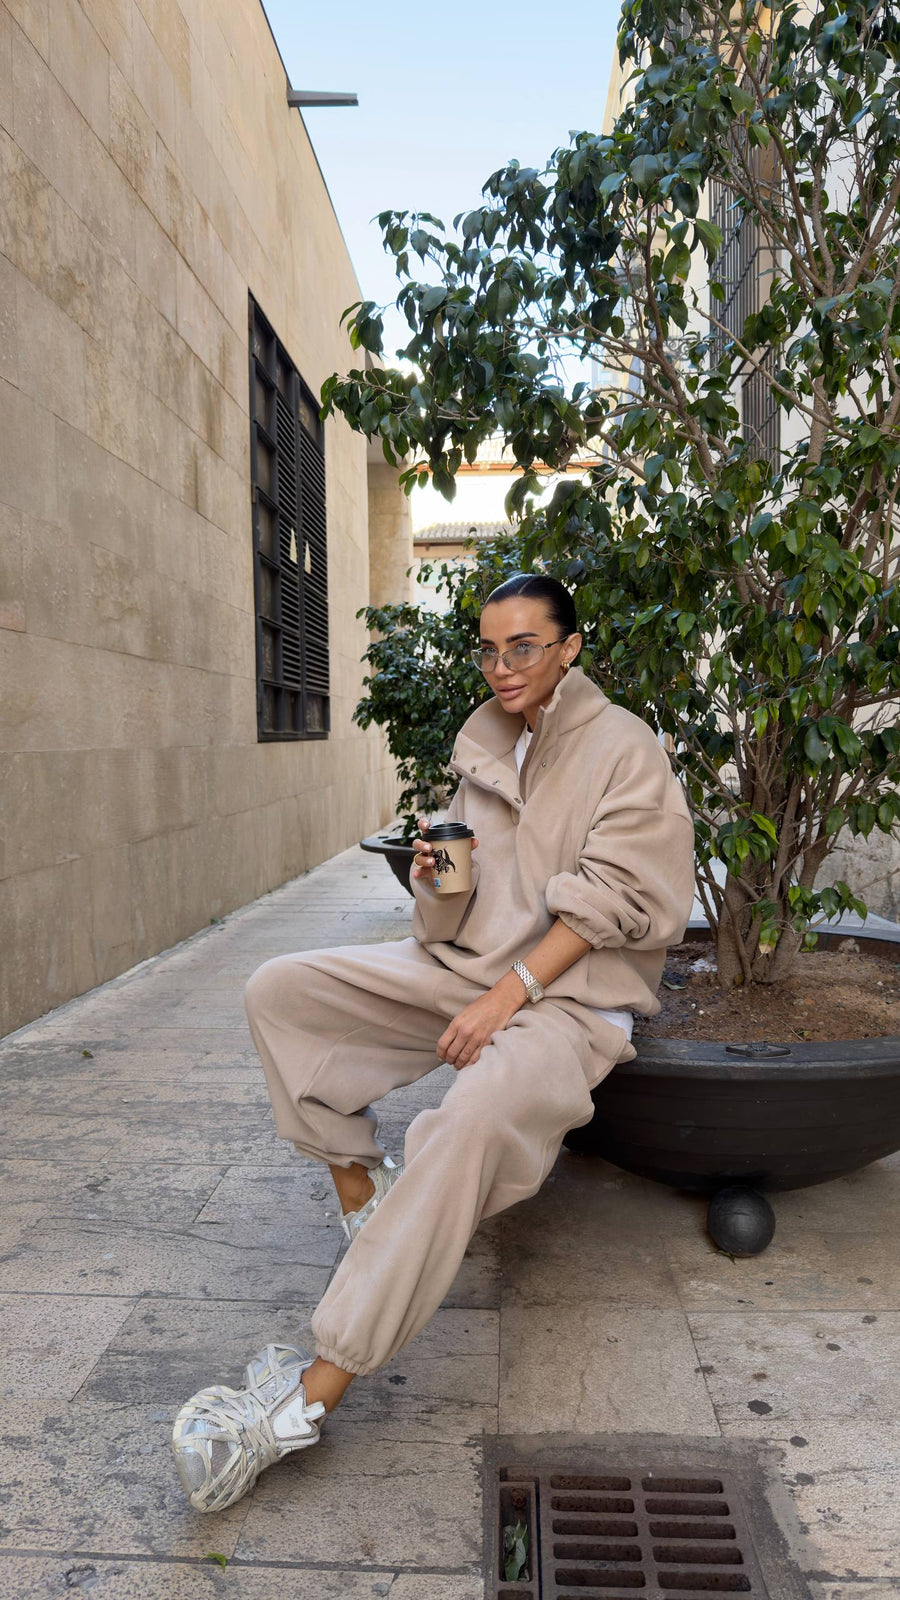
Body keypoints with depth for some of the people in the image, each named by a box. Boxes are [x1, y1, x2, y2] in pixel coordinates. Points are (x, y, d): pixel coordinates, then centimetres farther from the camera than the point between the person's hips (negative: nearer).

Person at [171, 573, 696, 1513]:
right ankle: (360, 1190, 0)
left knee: (476, 1112, -37)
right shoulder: (482, 750, 13)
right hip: (468, 966, 7)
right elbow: (455, 922, 15)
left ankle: (315, 1389, -32)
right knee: (279, 991, -8)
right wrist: (440, 882, -10)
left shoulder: (625, 750, -4)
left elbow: (607, 905, -12)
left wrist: (507, 996, -20)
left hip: (571, 991, -6)